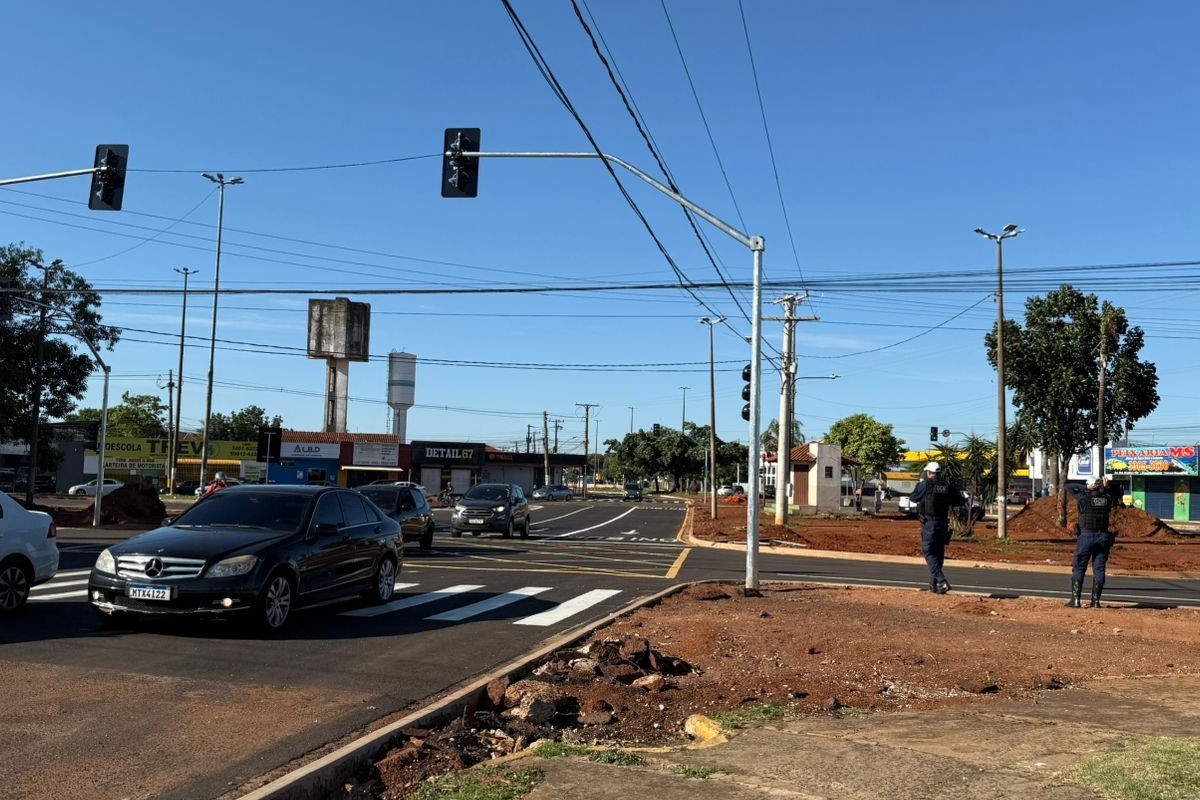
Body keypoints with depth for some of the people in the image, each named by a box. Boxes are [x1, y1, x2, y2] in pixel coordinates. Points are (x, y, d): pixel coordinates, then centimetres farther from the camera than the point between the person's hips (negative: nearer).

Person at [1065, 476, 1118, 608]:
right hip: (1103, 537, 3)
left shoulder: (1084, 498, -9)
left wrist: (1085, 489, 1)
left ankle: (1076, 599, -1)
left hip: (1086, 537, -3)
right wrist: (1105, 487, 12)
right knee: (1099, 569, 8)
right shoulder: (1107, 499, 0)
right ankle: (1096, 600, 8)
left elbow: (1069, 487, 2)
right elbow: (1115, 502, 24)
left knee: (1079, 568, 3)